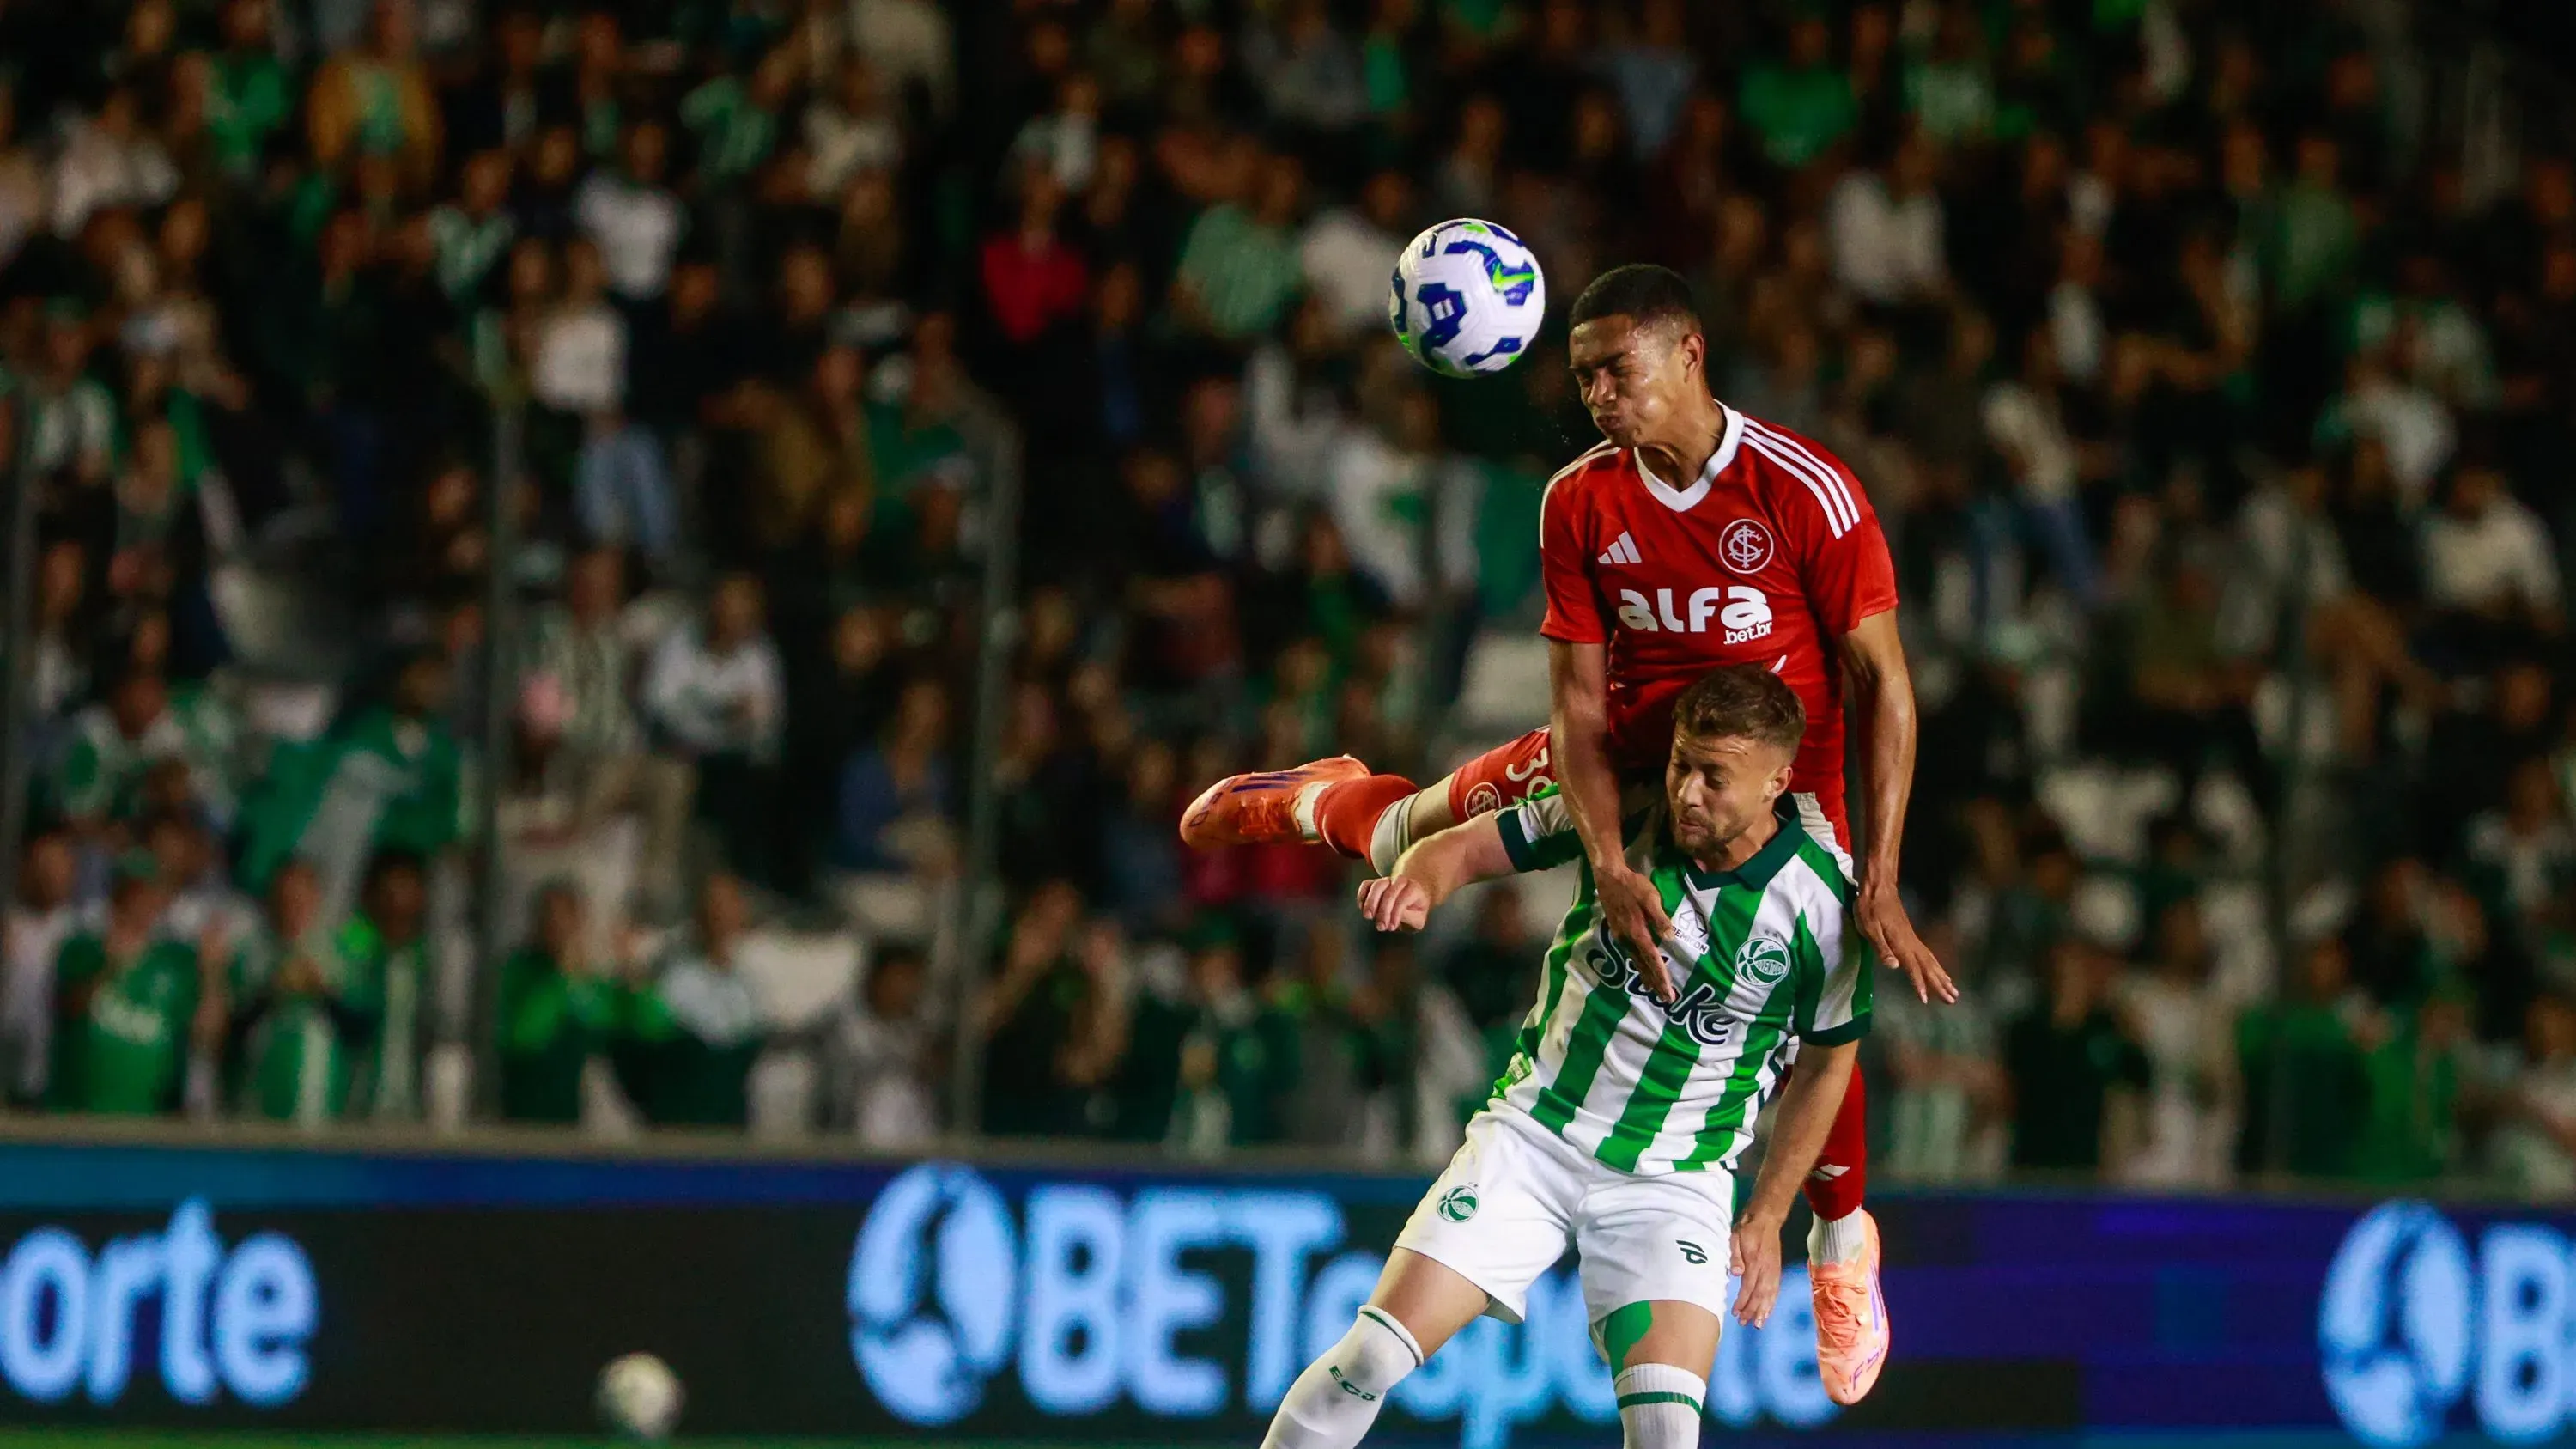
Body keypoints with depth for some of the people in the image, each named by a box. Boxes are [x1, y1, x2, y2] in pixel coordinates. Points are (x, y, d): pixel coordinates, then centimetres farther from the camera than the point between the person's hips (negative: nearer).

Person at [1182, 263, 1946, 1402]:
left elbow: (1883, 680, -21)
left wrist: (1879, 882, -27)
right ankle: (1320, 799, 43)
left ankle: (1841, 1244, 10)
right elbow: (1578, 698, -15)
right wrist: (1607, 865, -31)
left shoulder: (1810, 493, -26)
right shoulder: (1580, 503, -15)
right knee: (1421, 831, 3)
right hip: (1634, 741, 3)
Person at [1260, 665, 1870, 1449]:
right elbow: (1466, 847, 0)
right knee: (1374, 1354, -11)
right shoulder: (1621, 812, -8)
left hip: (1676, 1180, -1)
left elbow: (1826, 1062, 4)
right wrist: (1416, 882, -25)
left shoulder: (1819, 906, -12)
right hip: (1533, 1130, 1)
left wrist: (1766, 1217, 5)